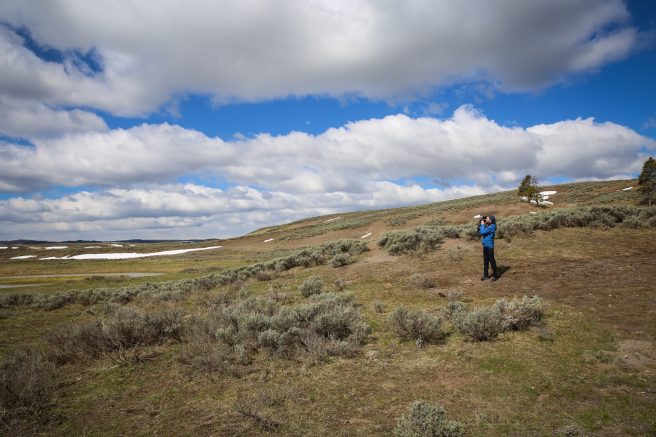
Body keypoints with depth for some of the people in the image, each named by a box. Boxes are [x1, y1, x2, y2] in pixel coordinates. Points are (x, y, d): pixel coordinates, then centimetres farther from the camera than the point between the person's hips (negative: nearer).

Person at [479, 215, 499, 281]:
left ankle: (495, 275, 9)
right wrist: (481, 224, 6)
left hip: (489, 246, -9)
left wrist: (482, 224, -9)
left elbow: (482, 232, -22)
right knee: (485, 261, 14)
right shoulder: (487, 226, 11)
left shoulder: (491, 227, -16)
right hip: (485, 246, 9)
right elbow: (480, 231, 16)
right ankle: (485, 275, 23)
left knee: (492, 261, -1)